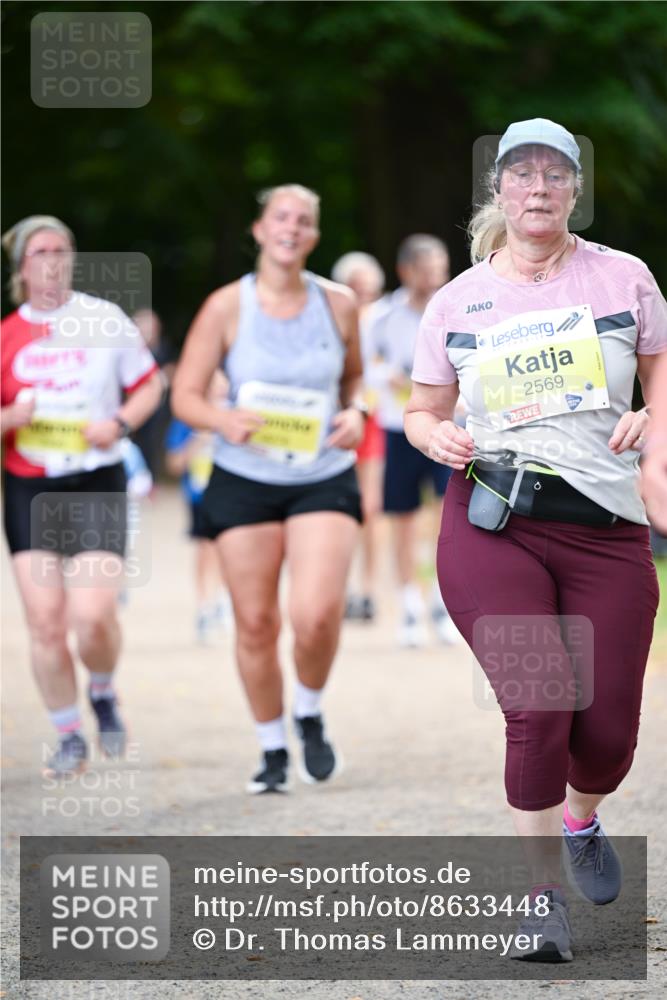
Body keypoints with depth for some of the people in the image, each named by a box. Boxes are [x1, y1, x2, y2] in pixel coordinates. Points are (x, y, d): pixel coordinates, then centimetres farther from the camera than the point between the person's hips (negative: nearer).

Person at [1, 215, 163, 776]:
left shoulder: (105, 319, 2)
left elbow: (150, 385, 10)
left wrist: (119, 424, -8)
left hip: (98, 483, -1)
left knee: (93, 616, -14)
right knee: (45, 622, -4)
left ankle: (103, 695, 18)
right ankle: (69, 737, 12)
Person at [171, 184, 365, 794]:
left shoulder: (338, 304, 1)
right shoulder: (227, 308, -5)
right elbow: (185, 395, -2)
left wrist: (354, 412, -3)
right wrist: (224, 421, -22)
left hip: (324, 478, 0)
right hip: (244, 483, 0)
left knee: (318, 614, -18)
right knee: (256, 624, 3)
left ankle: (310, 714, 12)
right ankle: (273, 750, 22)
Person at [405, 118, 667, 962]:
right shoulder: (458, 299, 8)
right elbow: (421, 412, 15)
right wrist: (437, 437, -8)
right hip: (492, 528, -1)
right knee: (540, 709, -17)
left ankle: (580, 819, 37)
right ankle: (544, 895, -1)